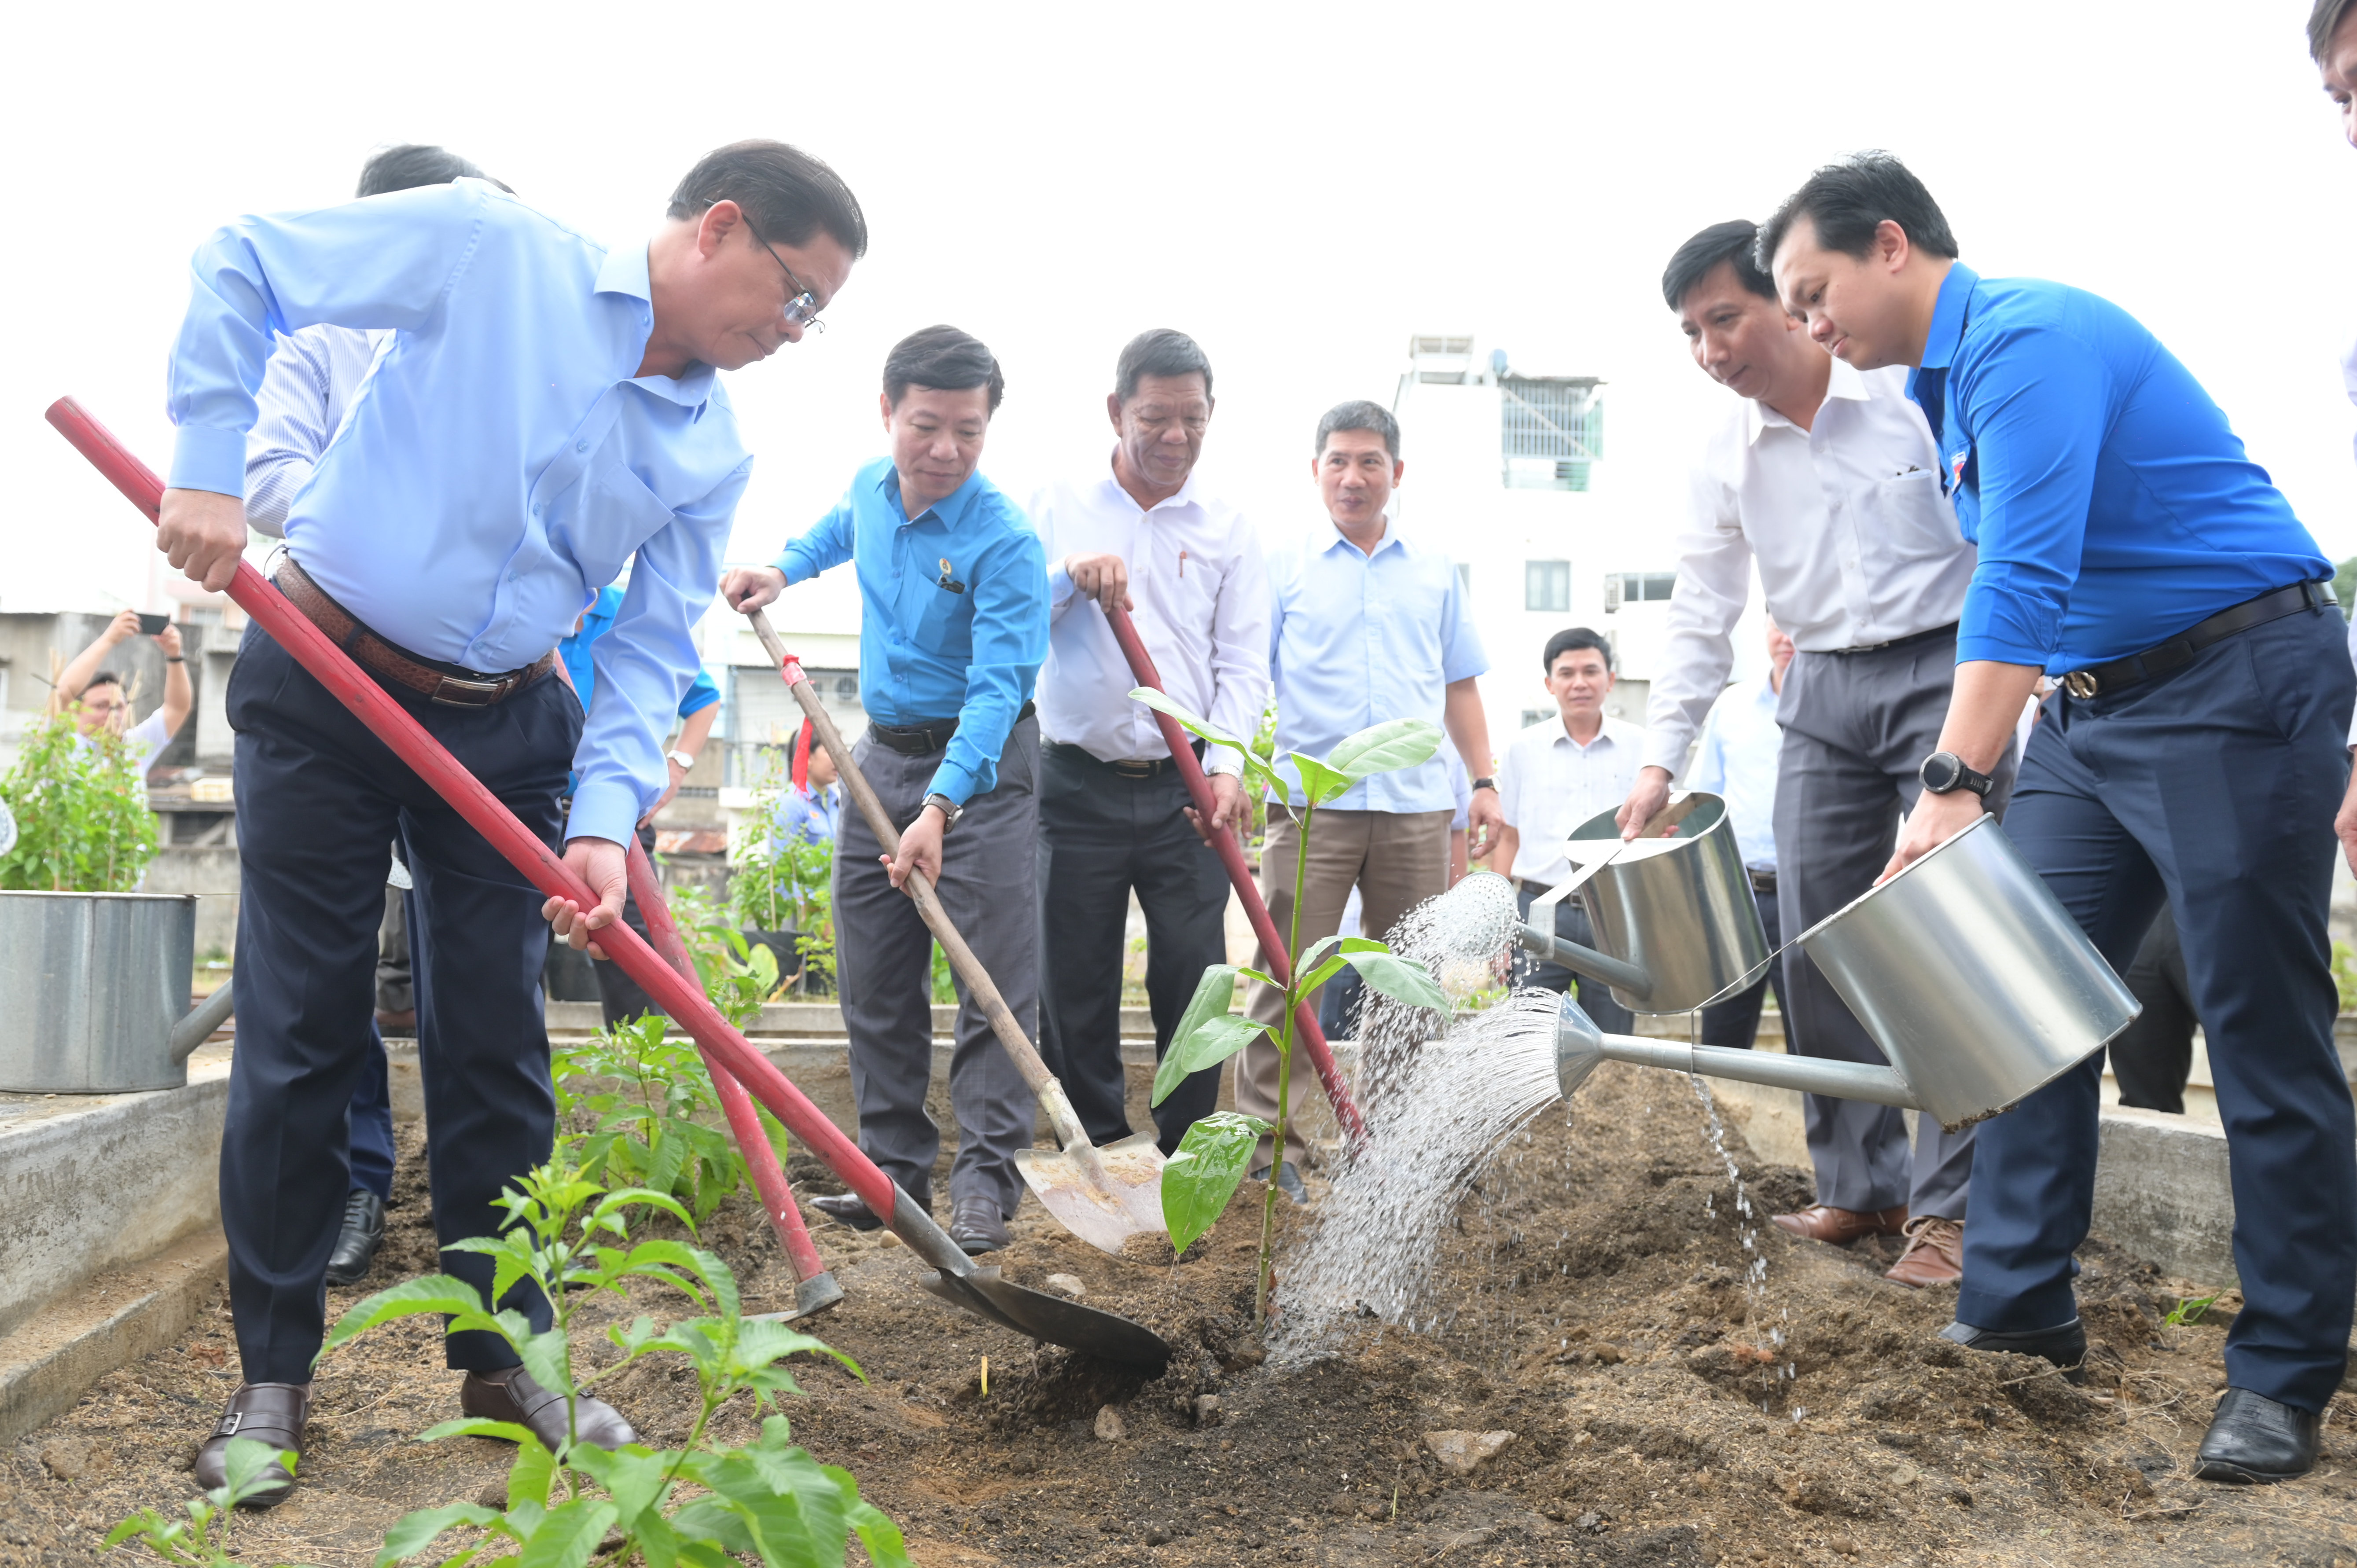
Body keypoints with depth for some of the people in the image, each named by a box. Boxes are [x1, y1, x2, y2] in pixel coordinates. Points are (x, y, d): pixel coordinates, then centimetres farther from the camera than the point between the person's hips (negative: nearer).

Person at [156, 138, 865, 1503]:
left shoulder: (714, 454, 1)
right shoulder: (498, 250, -11)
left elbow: (655, 648, -1)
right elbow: (245, 267, -7)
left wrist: (607, 815, -16)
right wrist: (213, 465, -17)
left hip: (507, 726, 4)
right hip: (323, 686, -4)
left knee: (499, 1042, 6)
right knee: (302, 1031, 2)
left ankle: (504, 1352, 20)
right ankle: (274, 1371, 17)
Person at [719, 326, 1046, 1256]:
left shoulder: (1004, 542, -20)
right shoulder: (871, 488, 2)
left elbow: (997, 687, -28)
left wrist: (941, 806, -38)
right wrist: (785, 569, 14)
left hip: (983, 762, -6)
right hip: (882, 754, 7)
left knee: (994, 979, -7)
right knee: (875, 983, 8)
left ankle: (985, 1178, -1)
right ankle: (894, 1166, 17)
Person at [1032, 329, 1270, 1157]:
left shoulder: (1229, 530, 8)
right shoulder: (1060, 508, 8)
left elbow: (1243, 663, 2)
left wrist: (1226, 766, -14)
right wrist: (1069, 574, -16)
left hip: (1186, 792, 0)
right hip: (1078, 785, 0)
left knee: (1193, 977, 1)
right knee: (1075, 982, 4)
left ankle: (1187, 1153, 14)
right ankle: (1097, 1150, 18)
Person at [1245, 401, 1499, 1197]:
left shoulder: (1435, 571, 15)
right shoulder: (1284, 569, 6)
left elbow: (1459, 686, 19)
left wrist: (1485, 781, 11)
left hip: (1417, 806, 3)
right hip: (1311, 802, -3)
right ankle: (1273, 1146, 1)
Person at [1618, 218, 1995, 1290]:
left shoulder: (1915, 389, -8)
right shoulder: (1725, 458, 5)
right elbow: (1700, 618, 9)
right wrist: (1661, 758, 0)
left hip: (1945, 668, -5)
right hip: (1823, 690, 5)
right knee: (1815, 944, 2)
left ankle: (1951, 1203, 1)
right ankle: (1859, 1183, 14)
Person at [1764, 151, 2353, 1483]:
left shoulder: (2027, 339, -17)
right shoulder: (1951, 383, 14)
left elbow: (2026, 579, -29)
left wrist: (1955, 785, -35)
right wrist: (1968, 772, 19)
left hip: (2239, 685, -10)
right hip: (2094, 705, 10)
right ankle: (2019, 1310, 13)